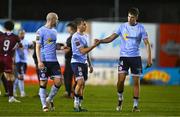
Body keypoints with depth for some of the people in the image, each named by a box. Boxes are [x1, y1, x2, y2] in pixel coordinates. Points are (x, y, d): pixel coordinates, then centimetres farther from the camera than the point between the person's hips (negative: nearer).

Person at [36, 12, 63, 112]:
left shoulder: (54, 31, 15)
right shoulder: (41, 31, -7)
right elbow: (38, 47, -9)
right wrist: (39, 61, -17)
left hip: (54, 60, 6)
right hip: (44, 61, -6)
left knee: (58, 81, -3)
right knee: (43, 83, -1)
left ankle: (49, 100, 17)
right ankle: (44, 105, 7)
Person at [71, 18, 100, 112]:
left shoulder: (85, 36, 15)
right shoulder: (76, 37, -14)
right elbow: (83, 51, -19)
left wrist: (90, 64, 22)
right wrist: (94, 45, -20)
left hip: (84, 63, 9)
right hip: (76, 62, -9)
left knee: (82, 85, 8)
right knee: (80, 82, -20)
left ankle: (79, 106, 11)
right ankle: (76, 104, -13)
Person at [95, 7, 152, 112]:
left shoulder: (141, 28, 0)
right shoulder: (122, 27, 3)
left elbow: (147, 43, -1)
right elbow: (111, 38, -1)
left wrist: (149, 57, -11)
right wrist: (100, 41, -18)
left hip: (136, 57, 0)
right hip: (124, 56, 0)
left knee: (136, 81, 0)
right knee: (121, 79, -11)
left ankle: (136, 105, 7)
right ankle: (120, 100, 13)